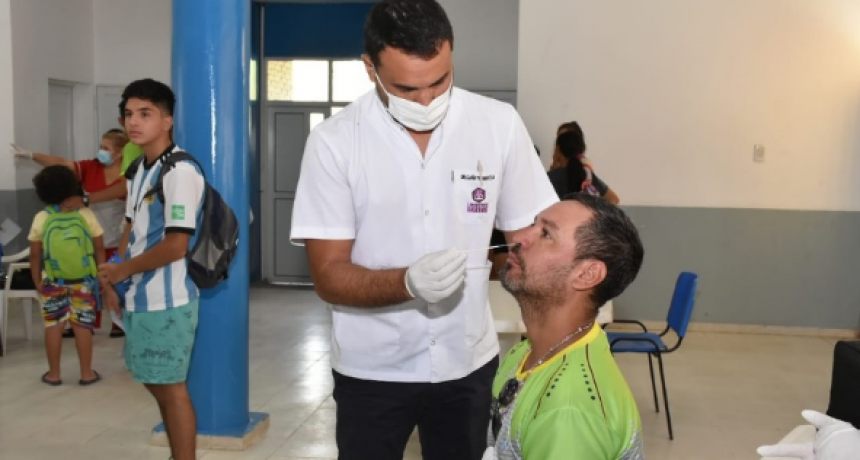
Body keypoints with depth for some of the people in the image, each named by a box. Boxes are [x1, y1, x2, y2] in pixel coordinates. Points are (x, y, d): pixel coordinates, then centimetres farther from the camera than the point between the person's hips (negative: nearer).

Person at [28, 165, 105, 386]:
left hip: (53, 283, 0)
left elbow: (35, 255, -1)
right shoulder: (86, 215, -7)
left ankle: (53, 374, 19)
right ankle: (87, 373, 12)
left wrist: (37, 282, 10)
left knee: (53, 325, 10)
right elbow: (100, 249, -4)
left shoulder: (41, 218, -6)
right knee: (82, 325, 5)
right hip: (84, 281, 0)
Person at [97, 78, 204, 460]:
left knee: (172, 387, 1)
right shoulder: (138, 170, 11)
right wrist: (112, 280, 4)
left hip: (167, 300, -9)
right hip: (140, 297, 9)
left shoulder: (179, 172, -17)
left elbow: (175, 245, -21)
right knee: (155, 383, 18)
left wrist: (122, 270, -9)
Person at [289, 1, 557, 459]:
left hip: (469, 362, 2)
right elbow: (329, 277, -13)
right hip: (372, 370, -1)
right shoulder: (334, 141, -13)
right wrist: (408, 282, -30)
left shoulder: (500, 124, -8)